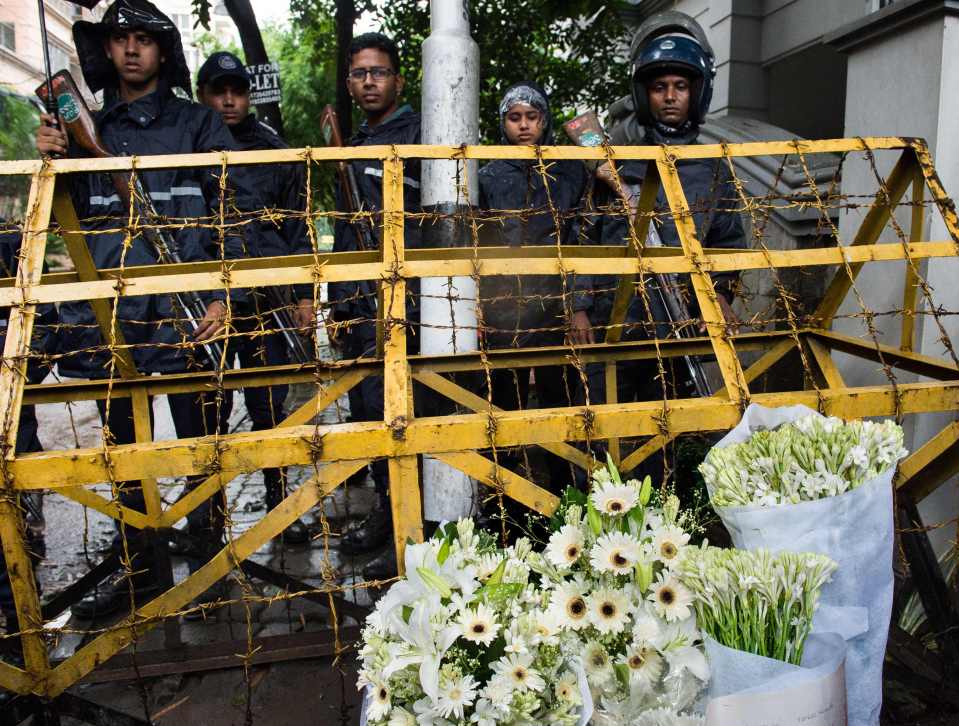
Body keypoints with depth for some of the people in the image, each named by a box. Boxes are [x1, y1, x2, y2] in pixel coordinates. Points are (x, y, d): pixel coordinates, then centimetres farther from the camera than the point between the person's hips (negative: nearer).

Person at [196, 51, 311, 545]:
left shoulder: (274, 152, 9)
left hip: (263, 296, 0)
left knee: (269, 407, 4)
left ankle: (279, 502, 19)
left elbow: (296, 227, 8)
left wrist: (303, 295, 2)